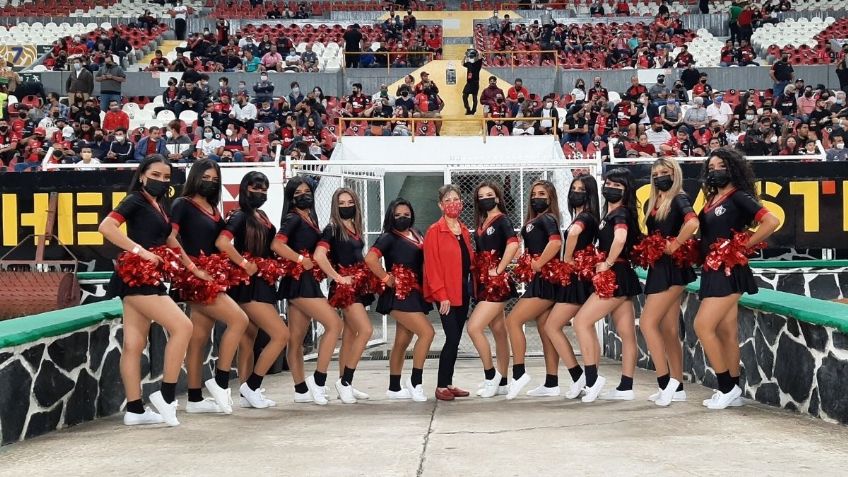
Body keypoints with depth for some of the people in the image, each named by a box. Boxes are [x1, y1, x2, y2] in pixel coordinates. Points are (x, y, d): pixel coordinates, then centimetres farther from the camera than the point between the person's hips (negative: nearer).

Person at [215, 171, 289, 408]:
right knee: (281, 334, -11)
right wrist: (244, 264, -21)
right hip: (248, 285, -8)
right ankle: (251, 386, -5)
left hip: (260, 283, 8)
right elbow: (222, 242, -27)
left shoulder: (261, 217, 14)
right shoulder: (240, 217, -11)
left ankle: (246, 395, 12)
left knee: (248, 340, 9)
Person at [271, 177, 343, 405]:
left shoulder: (310, 219, 16)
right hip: (299, 281, -8)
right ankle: (318, 380, -10)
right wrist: (301, 261, -17)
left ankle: (301, 390, 12)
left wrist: (314, 264, 4)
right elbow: (277, 245, -23)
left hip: (307, 281, 8)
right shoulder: (293, 219, -9)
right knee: (334, 324, -12)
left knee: (297, 339, 9)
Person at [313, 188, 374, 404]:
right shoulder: (333, 229, -10)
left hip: (358, 284, 8)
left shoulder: (355, 228, 12)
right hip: (344, 286, -8)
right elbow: (319, 256, -22)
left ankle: (344, 384, 14)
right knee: (365, 330, -16)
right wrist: (338, 278, -18)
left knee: (350, 334, 9)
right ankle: (345, 381, -9)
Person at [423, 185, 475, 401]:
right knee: (452, 339, -9)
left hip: (463, 292, 6)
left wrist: (472, 288, 6)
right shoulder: (435, 231, -7)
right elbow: (431, 265, -11)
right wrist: (441, 295, -16)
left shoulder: (464, 230, 13)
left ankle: (448, 383, 17)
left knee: (455, 340, 9)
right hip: (446, 294, -6)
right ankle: (441, 387, -1)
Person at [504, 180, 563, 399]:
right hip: (539, 282, 10)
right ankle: (551, 384, 11)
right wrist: (528, 265, 8)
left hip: (543, 280, -10)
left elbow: (555, 242, -27)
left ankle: (518, 373, -11)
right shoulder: (533, 221, 18)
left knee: (513, 320, -12)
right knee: (545, 331, 9)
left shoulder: (547, 219, -9)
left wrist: (537, 265, -21)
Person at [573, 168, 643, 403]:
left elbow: (620, 238, -31)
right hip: (620, 278, 9)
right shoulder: (609, 214, 16)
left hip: (615, 276, -9)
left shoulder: (621, 213, -12)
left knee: (581, 321, -10)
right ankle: (625, 388, 11)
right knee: (627, 334, 8)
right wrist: (605, 263, 10)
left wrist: (607, 264, -21)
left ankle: (592, 379, -9)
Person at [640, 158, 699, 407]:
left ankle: (665, 382, -11)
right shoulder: (654, 204, 16)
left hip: (671, 269, -9)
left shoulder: (679, 199, -9)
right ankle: (677, 388, 13)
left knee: (648, 323, -13)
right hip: (659, 269, 9)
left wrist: (674, 246, -19)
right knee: (669, 330, 9)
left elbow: (692, 223, -28)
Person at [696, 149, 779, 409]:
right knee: (725, 332, 10)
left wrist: (743, 247, -16)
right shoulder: (712, 200, 14)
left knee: (703, 326, -12)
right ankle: (732, 391, 14)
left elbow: (772, 221, -21)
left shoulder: (739, 197, -10)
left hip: (728, 271, -8)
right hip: (713, 271, 8)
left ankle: (727, 388, -4)